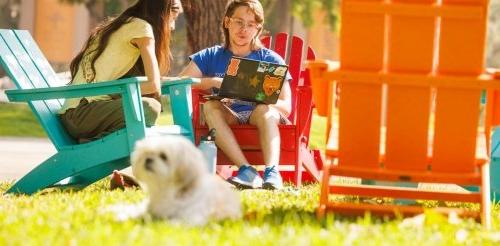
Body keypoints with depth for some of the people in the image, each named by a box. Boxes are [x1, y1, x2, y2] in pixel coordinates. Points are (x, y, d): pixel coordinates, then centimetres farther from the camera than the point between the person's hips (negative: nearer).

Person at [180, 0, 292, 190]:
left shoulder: (270, 60, 7)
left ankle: (272, 171, -54)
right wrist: (214, 82, -19)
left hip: (260, 117, -1)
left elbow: (286, 106, -2)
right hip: (227, 119, 1)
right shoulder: (211, 57, 11)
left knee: (265, 109, -34)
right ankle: (246, 170, -43)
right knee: (210, 105, -30)